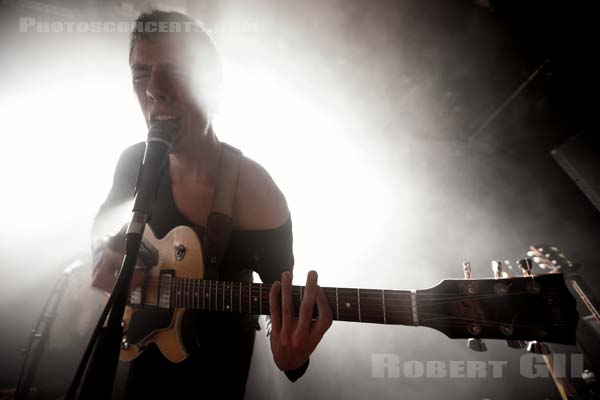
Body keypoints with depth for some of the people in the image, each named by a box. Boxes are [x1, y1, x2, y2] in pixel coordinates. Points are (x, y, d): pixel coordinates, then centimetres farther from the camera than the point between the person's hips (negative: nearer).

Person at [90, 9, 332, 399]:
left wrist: (291, 359, -43)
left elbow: (283, 303, -22)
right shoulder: (136, 162, -14)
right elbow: (105, 215, 7)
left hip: (221, 346, -4)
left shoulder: (258, 196, -30)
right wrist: (104, 253, -15)